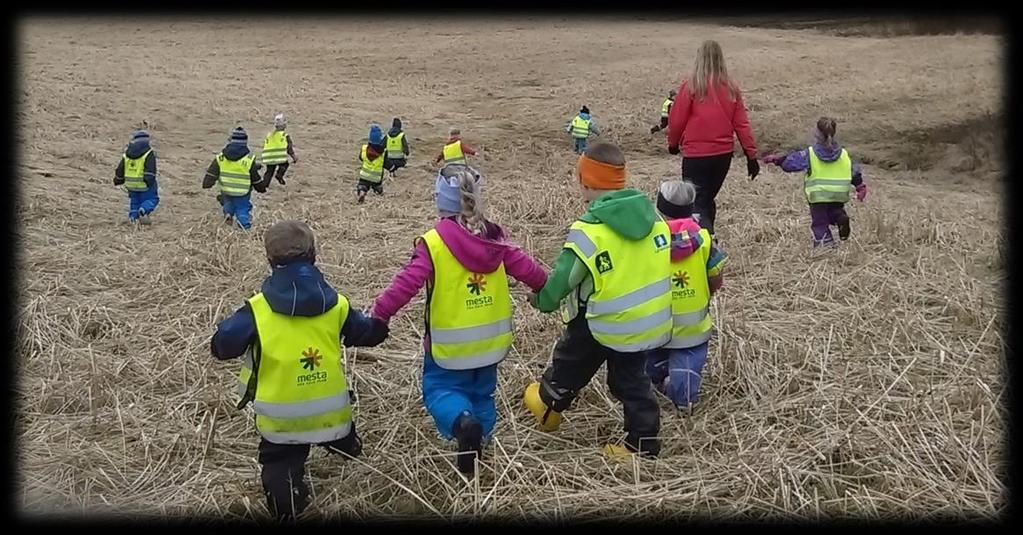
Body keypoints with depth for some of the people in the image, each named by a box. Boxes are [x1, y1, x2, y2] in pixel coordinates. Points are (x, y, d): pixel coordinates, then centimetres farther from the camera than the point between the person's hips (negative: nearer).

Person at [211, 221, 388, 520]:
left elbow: (220, 347, -12)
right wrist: (379, 326, 38)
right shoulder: (335, 304, -2)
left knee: (280, 462, 5)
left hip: (281, 417, -3)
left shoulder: (257, 309, -14)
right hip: (330, 409, 3)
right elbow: (366, 333, 13)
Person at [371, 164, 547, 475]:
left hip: (450, 343, -4)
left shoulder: (433, 242, -17)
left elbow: (406, 283, -22)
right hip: (491, 338, 5)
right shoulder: (494, 237, -2)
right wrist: (543, 288, 24)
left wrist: (379, 314, -13)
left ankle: (461, 423, -20)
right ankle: (476, 445, 20)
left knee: (440, 390, 10)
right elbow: (525, 266, 5)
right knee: (482, 393, 22)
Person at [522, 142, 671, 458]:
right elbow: (661, 263, 7)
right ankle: (643, 440, 26)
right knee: (630, 378, 22)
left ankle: (550, 403, 44)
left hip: (607, 325, -5)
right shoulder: (652, 216, -4)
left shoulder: (589, 231, -24)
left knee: (570, 362, 22)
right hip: (653, 321, 5)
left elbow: (560, 281, -18)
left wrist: (542, 300, 3)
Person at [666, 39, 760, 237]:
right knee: (708, 199, 22)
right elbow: (742, 123, 3)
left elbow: (676, 120, -5)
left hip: (696, 155, -5)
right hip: (723, 154, 5)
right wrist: (751, 155, 8)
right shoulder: (731, 88, 3)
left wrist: (673, 143, 14)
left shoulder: (691, 86, -10)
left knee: (696, 205, -4)